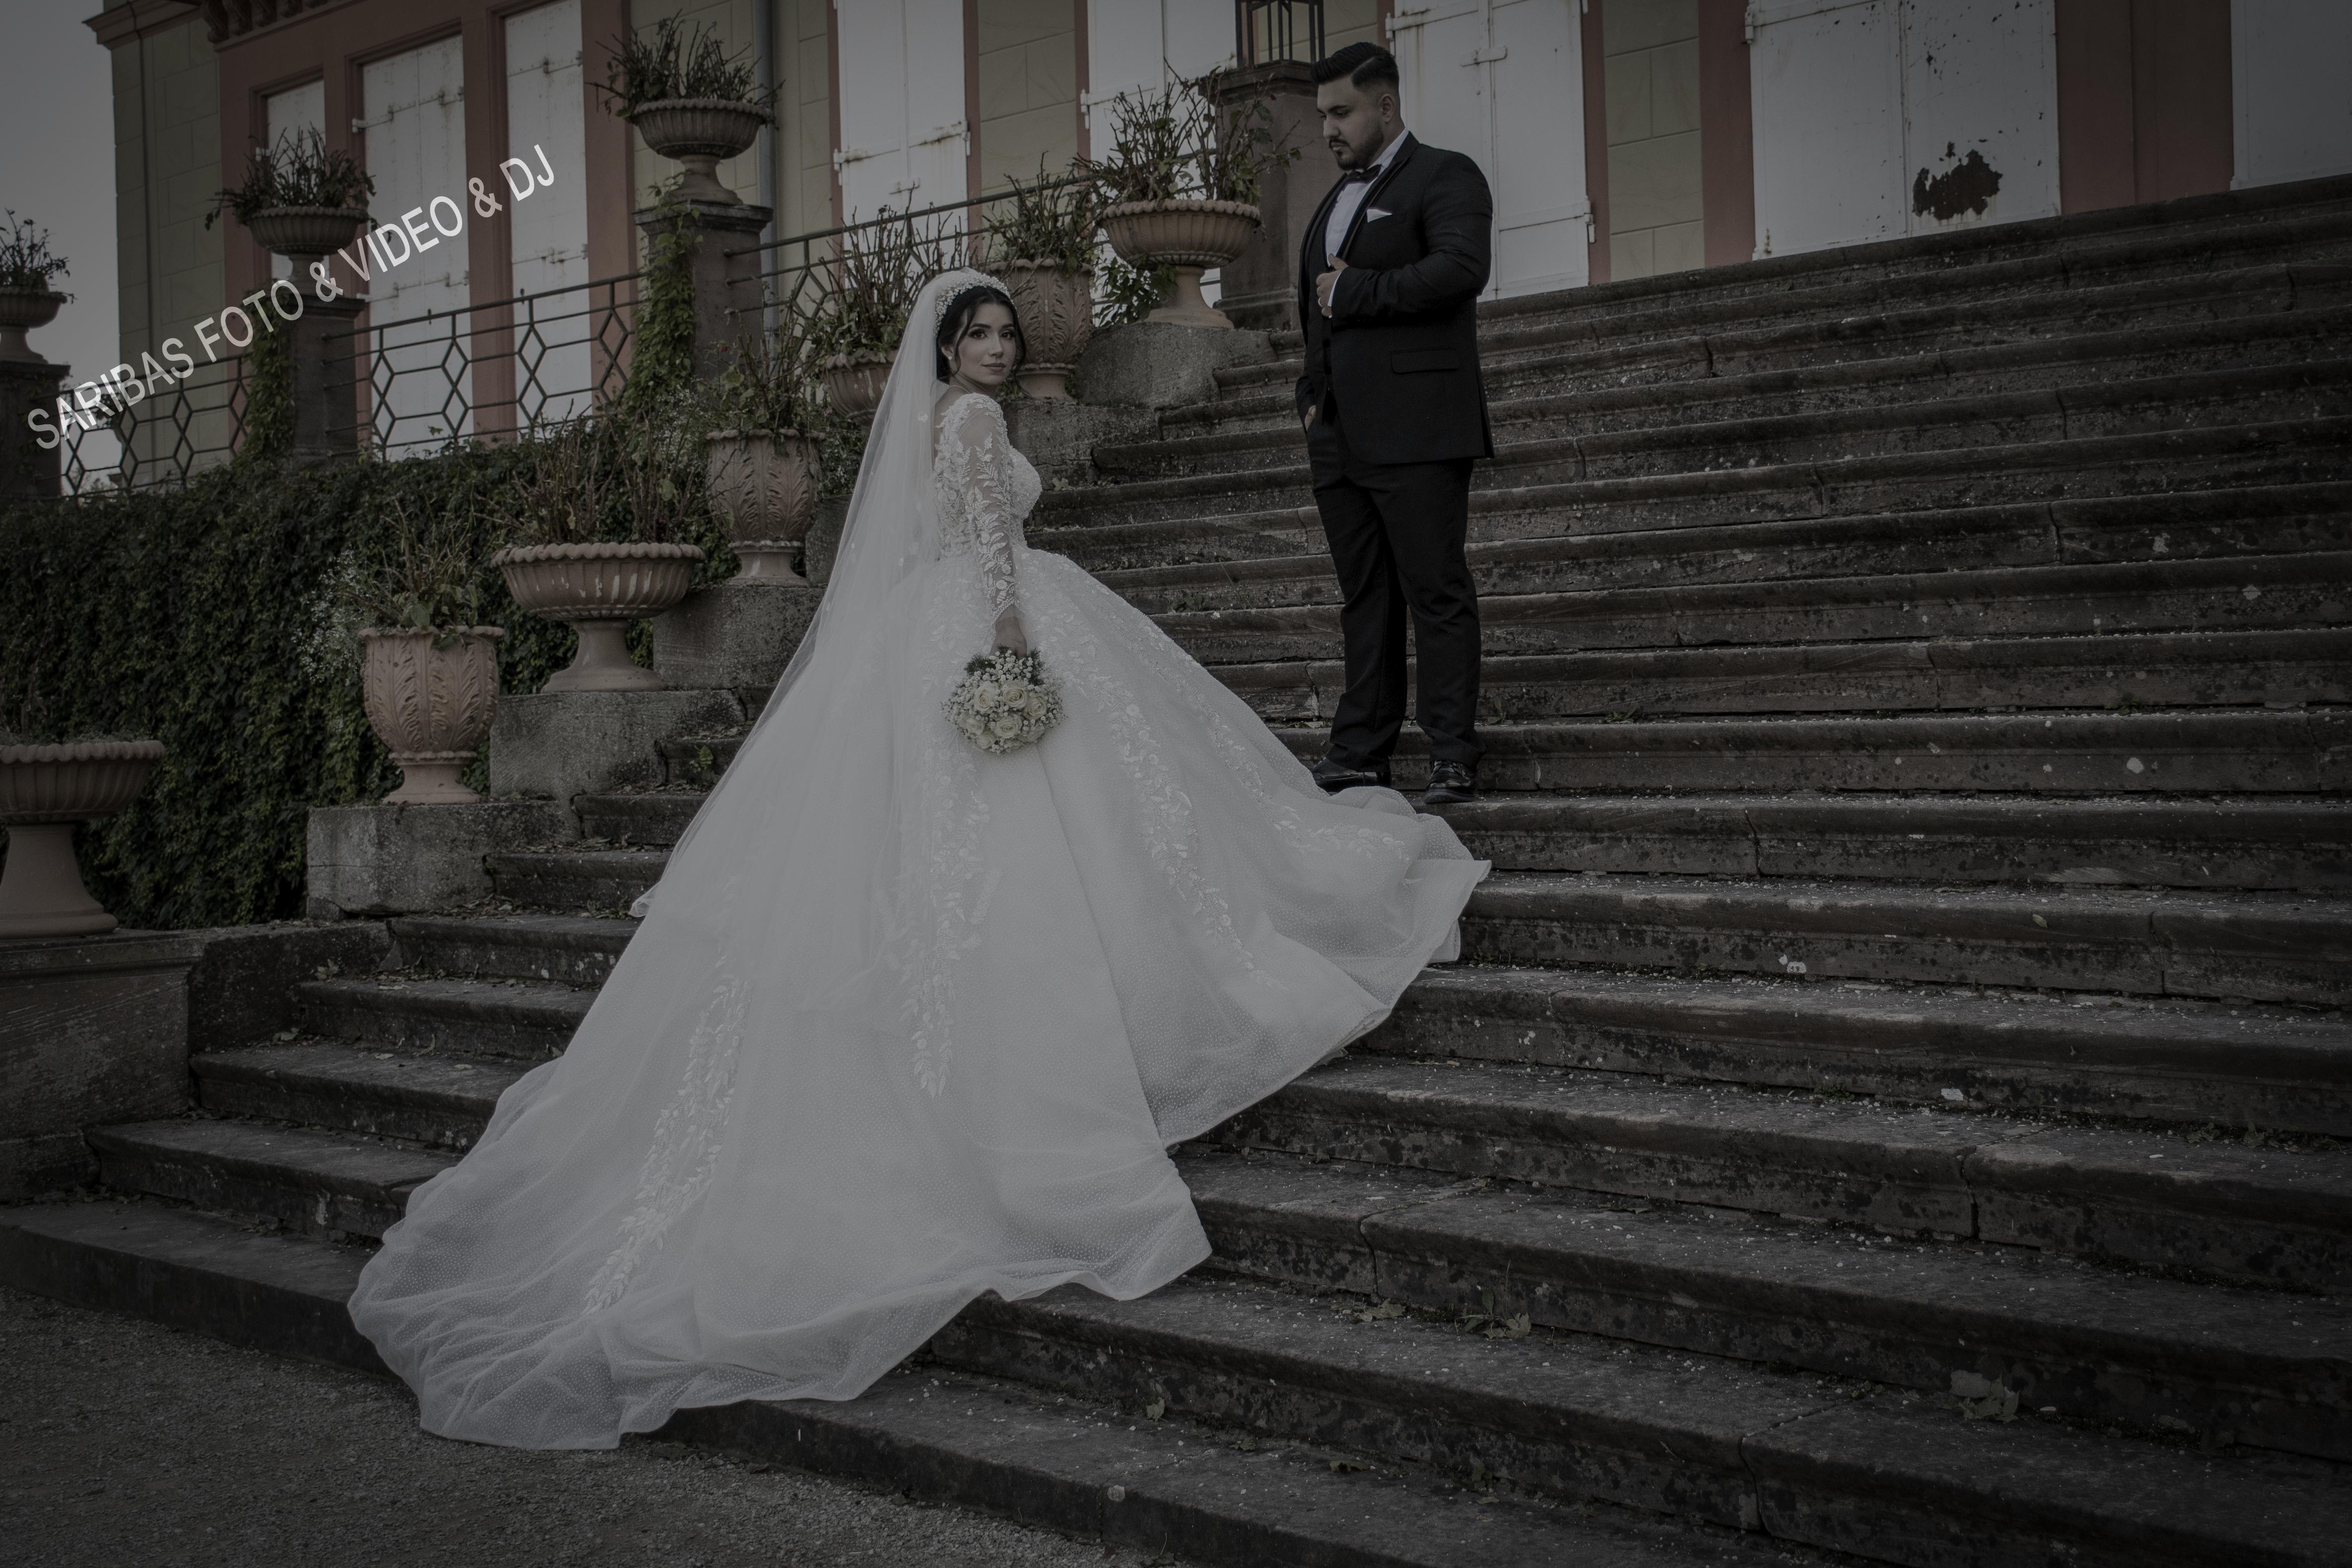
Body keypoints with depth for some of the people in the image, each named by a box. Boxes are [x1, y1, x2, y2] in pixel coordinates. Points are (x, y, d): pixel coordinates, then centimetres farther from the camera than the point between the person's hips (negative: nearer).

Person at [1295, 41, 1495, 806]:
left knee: (1437, 593, -6)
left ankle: (1453, 757, -3)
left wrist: (1355, 293, -12)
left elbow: (1463, 267, -18)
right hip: (1340, 436, 8)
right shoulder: (1336, 199, 25)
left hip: (1416, 428, -8)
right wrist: (1313, 394, 15)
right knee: (1364, 599, 9)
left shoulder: (1444, 176, 0)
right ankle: (1360, 751, 13)